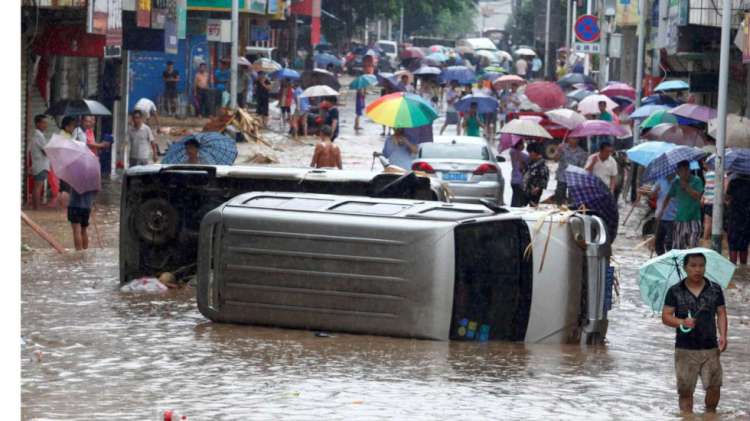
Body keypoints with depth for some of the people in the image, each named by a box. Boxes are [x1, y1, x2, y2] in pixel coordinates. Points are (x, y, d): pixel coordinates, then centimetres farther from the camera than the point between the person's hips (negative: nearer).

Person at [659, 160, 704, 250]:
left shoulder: (696, 181, -3)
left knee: (692, 246, -14)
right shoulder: (676, 183, 9)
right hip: (679, 219, 4)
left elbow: (698, 196, -15)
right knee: (677, 246, 5)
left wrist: (686, 187, -16)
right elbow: (668, 197, 16)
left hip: (693, 219, -4)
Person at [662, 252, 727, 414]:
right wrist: (682, 322, -18)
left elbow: (721, 313, 9)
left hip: (710, 348, 1)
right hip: (685, 350, -1)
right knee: (685, 390, 2)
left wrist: (722, 335, -5)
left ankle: (710, 413, 20)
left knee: (714, 386, -3)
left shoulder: (715, 289, 6)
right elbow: (666, 316, 0)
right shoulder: (675, 291, 0)